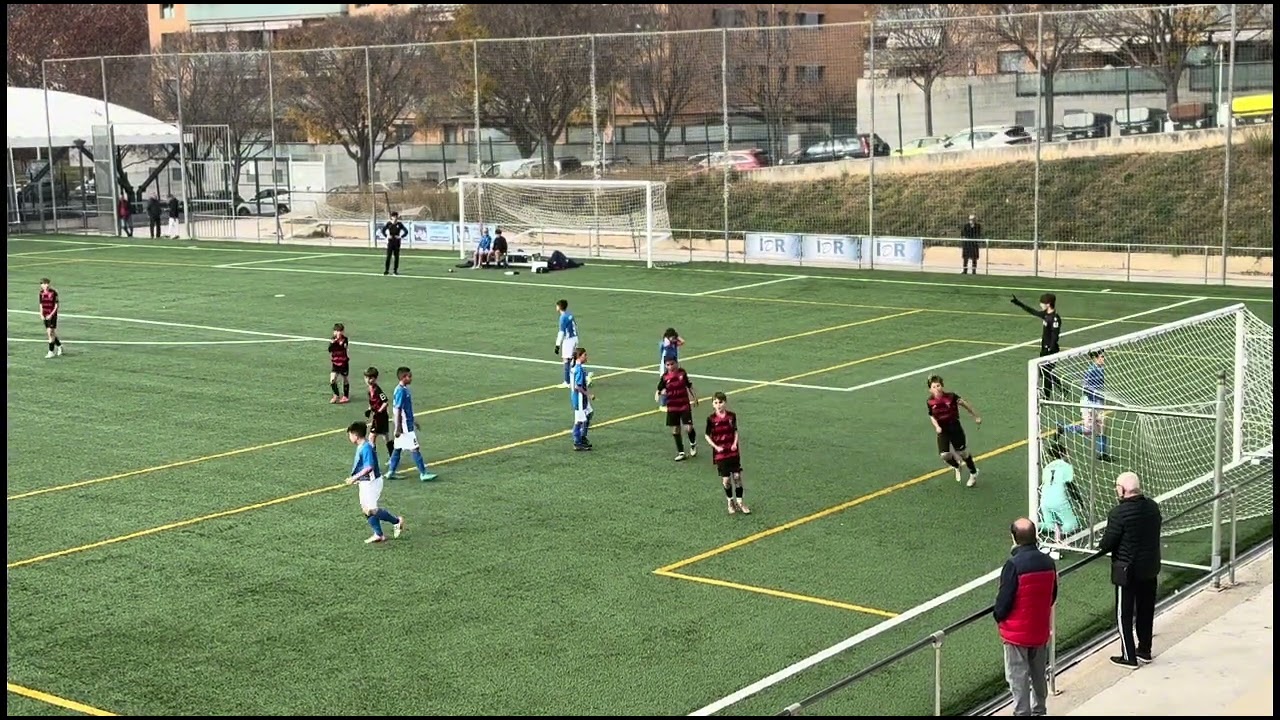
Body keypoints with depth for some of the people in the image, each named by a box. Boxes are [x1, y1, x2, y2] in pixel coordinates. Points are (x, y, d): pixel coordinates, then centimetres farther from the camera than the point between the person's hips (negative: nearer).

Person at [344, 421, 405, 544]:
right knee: (366, 509, 10)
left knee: (371, 509, -7)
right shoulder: (361, 447, 7)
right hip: (365, 482, 10)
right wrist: (358, 478, 18)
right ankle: (378, 534, 17)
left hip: (371, 482, -10)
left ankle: (397, 521, 6)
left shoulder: (366, 448, -23)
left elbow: (369, 467, -28)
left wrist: (355, 477, -23)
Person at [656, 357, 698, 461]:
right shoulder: (665, 377, -5)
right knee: (675, 430, 6)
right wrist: (659, 394, -25)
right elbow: (659, 390, -3)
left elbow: (689, 386, 9)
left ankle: (693, 444, 22)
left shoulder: (682, 372, -3)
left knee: (688, 428, -9)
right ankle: (680, 452, 19)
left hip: (685, 405, -1)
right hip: (672, 407, 1)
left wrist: (695, 397, 13)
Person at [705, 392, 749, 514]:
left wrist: (735, 443, -6)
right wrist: (716, 447, -12)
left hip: (733, 451, 2)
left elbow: (735, 431, 9)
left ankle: (739, 502, 14)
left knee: (737, 476, 1)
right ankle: (730, 501, 24)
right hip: (720, 453, -2)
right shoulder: (711, 419, -9)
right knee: (726, 479, 3)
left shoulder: (732, 415, -3)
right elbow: (707, 435, -1)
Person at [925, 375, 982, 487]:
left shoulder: (951, 397, -16)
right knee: (944, 455, -11)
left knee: (962, 453, 10)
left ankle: (973, 474, 36)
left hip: (955, 427, -2)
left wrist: (976, 416, 2)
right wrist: (936, 426, -12)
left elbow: (965, 404, -4)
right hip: (942, 430, 2)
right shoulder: (930, 402, -9)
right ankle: (956, 466, 26)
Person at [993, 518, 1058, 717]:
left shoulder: (1014, 564, -23)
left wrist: (998, 617, 1)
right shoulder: (1048, 562, -4)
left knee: (1018, 676, 5)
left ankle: (1022, 712, 9)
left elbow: (1004, 598, -18)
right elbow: (1053, 596, 7)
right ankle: (1039, 710, 32)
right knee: (1039, 674, 20)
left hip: (1017, 632, -6)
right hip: (1041, 630, 6)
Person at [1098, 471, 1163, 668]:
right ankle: (1145, 651, 32)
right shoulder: (1153, 507, -1)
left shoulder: (1119, 513, -22)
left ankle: (1129, 657, 11)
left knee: (1124, 614, 6)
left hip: (1127, 571, -7)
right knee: (1146, 611, 19)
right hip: (1151, 568, 7)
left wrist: (1100, 548, 5)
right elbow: (1155, 532, 11)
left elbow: (1107, 543, -18)